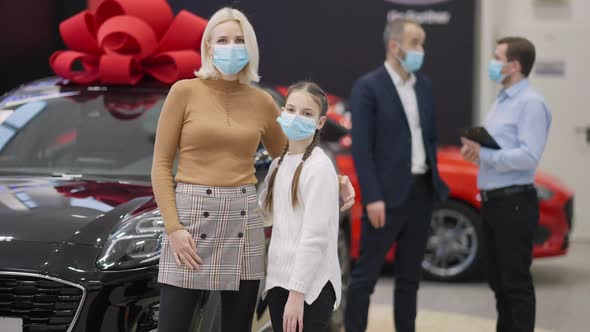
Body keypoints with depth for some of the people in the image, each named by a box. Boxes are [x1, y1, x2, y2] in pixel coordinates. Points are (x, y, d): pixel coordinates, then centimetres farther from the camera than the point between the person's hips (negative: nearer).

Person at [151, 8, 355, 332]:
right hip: (191, 212, -3)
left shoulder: (262, 102, 9)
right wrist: (173, 226, -12)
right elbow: (161, 165, -2)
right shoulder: (185, 91, -2)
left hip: (243, 218, 4)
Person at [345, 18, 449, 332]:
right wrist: (372, 198, -17)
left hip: (421, 191, 7)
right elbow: (361, 148, -12)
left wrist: (435, 181, 11)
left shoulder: (424, 86, 12)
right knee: (366, 274, -2)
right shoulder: (367, 87, -9)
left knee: (410, 274, 12)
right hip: (389, 194, -7)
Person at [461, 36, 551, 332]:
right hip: (493, 201, 9)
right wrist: (475, 149, 0)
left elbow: (528, 156, -22)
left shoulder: (531, 103, -13)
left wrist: (484, 155, -16)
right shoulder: (501, 101, 17)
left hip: (514, 203, -9)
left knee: (516, 281, -4)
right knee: (499, 280, 14)